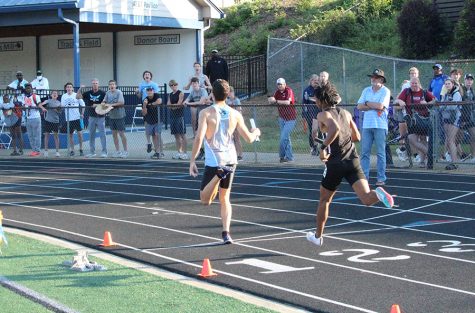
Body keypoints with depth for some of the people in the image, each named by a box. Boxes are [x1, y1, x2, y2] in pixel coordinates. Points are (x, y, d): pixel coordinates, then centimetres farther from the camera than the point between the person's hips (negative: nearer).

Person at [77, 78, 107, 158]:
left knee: (102, 135, -4)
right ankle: (92, 152, 16)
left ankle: (104, 152, -1)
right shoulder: (88, 93, 6)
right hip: (92, 117, 5)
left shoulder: (102, 93, -5)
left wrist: (97, 105, -18)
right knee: (91, 135, 9)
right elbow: (77, 96, 4)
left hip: (100, 117, -5)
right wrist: (80, 88, -9)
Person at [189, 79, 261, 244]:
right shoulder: (235, 114, 3)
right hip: (230, 160, 4)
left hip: (214, 161, -4)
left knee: (205, 200, 5)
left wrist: (192, 160, -11)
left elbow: (199, 138, -16)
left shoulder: (206, 113, -7)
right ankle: (226, 233, 3)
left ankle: (219, 175, -22)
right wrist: (256, 132, 31)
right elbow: (249, 138, 8)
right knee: (225, 198, 16)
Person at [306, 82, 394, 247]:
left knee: (324, 200, 18)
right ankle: (377, 194, -43)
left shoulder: (323, 115, -3)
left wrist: (323, 147, -17)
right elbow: (357, 137, 20)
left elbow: (334, 129, -24)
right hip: (353, 160, 4)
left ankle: (318, 236, 29)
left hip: (335, 163, -4)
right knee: (366, 199, -9)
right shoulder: (346, 113, 15)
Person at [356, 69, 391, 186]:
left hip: (380, 125, -5)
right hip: (367, 125, 5)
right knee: (364, 152, 3)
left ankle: (381, 178, 1)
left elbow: (380, 106, -14)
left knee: (381, 153, -2)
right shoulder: (366, 90, 14)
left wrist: (367, 103, -1)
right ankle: (364, 177, 7)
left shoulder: (385, 91, 0)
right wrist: (374, 106, -6)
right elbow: (359, 106, 4)